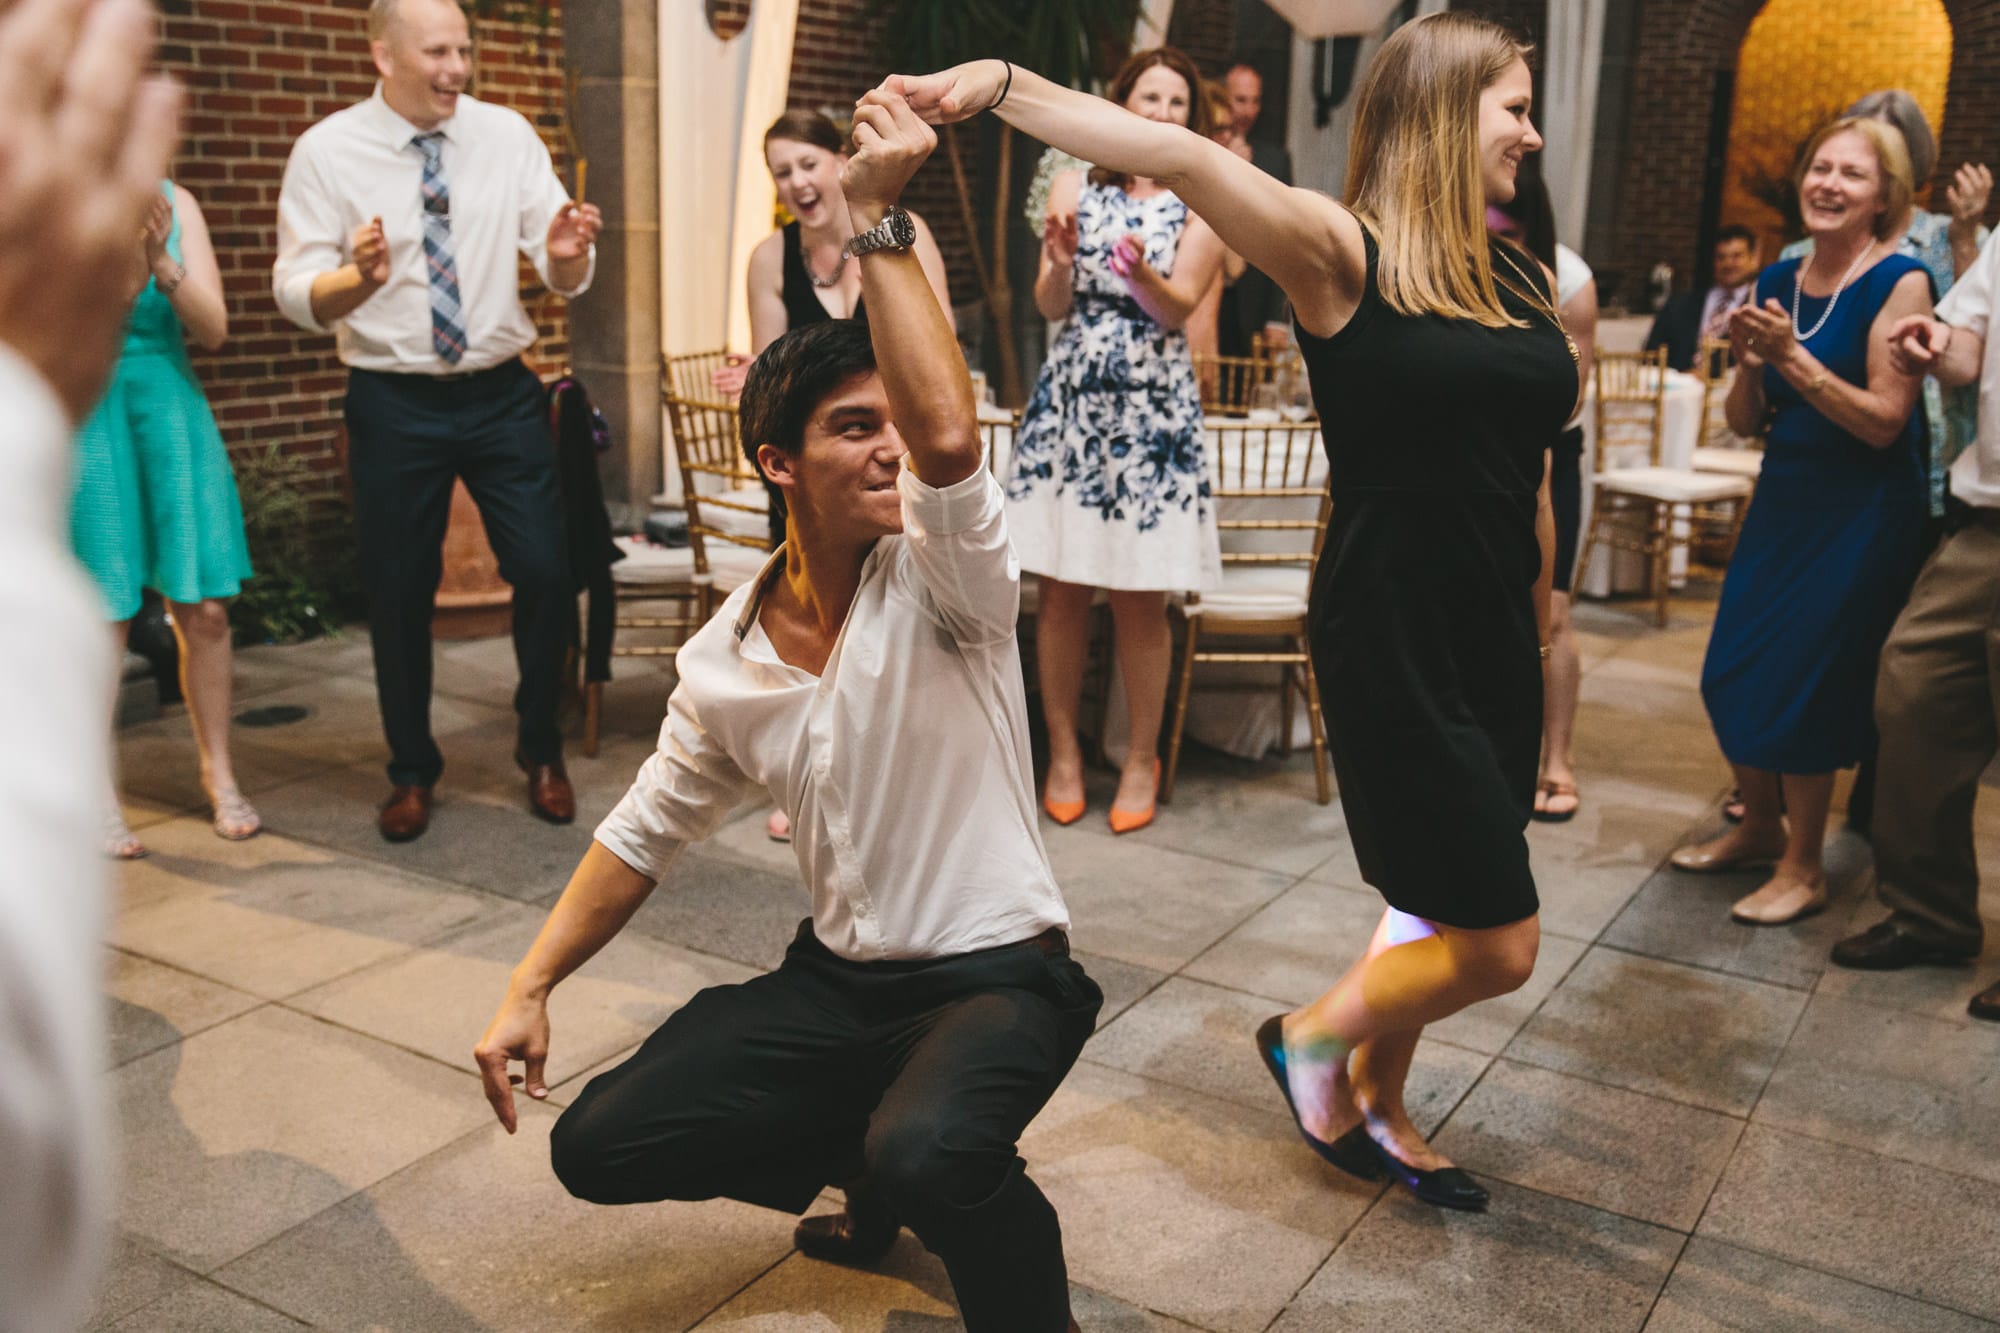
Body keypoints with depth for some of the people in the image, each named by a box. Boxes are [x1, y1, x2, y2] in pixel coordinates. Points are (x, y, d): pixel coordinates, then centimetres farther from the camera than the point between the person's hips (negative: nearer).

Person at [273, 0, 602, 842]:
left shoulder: (507, 135, 0)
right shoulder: (327, 152, -5)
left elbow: (563, 276, -2)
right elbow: (297, 293, -9)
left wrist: (567, 255, -26)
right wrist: (357, 279, -30)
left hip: (502, 394, 1)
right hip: (393, 402, -1)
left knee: (545, 571, -3)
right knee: (398, 593, 7)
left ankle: (541, 754, 20)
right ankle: (412, 773, 27)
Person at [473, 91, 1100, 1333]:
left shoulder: (944, 578, -15)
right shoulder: (723, 660, 1)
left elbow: (950, 438, -38)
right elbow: (643, 835, 12)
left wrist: (880, 220, -32)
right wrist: (530, 988, 7)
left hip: (999, 975, -6)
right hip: (838, 978, 6)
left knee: (927, 1156, -38)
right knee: (599, 1147, -2)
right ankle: (877, 1163, 21)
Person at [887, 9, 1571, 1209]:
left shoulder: (1527, 282, 8)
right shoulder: (1343, 252, -12)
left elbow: (1526, 467, 16)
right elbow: (1183, 158, -26)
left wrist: (1540, 624, 18)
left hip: (1494, 645, 7)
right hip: (1393, 644, -7)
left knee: (1444, 910, 19)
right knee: (1498, 946, -1)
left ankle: (1372, 1110, 42)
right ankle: (1313, 1036, 26)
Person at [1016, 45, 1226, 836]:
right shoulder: (1076, 188, 8)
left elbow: (1179, 309, -8)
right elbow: (1051, 307, 3)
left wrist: (1141, 272, -28)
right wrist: (1061, 260, -18)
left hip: (1154, 409, -1)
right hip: (1069, 400, 1)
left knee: (1141, 598, 0)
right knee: (1061, 587, 2)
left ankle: (1141, 761, 14)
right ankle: (1062, 752, 16)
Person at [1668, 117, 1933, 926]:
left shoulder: (1898, 283, -11)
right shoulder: (1777, 282, 6)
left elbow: (1884, 422, -18)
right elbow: (1744, 422, 7)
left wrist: (1793, 358, -23)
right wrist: (1748, 365, -12)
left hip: (1863, 513, -6)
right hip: (1782, 497, 6)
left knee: (1802, 684, -3)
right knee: (1731, 676, 7)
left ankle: (1803, 867, 14)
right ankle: (1759, 828, 30)